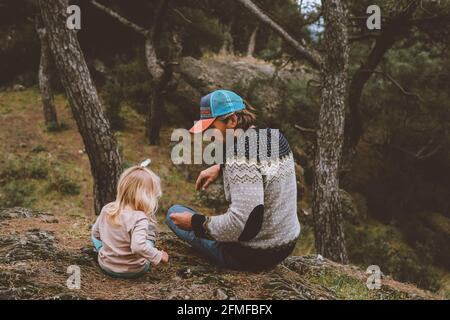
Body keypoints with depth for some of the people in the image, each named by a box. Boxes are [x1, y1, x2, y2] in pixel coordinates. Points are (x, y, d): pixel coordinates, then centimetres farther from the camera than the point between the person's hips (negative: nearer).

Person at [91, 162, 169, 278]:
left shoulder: (107, 209, -6)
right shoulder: (139, 218, -27)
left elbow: (96, 232, 8)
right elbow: (138, 247, -39)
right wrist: (159, 256, -24)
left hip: (105, 265, 4)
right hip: (132, 271, -4)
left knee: (95, 235, 27)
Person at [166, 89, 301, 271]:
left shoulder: (241, 154, -27)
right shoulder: (275, 136, 1)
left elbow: (241, 224, -30)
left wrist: (195, 222, -16)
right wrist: (221, 168, 14)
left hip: (252, 256, -8)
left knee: (174, 213, 8)